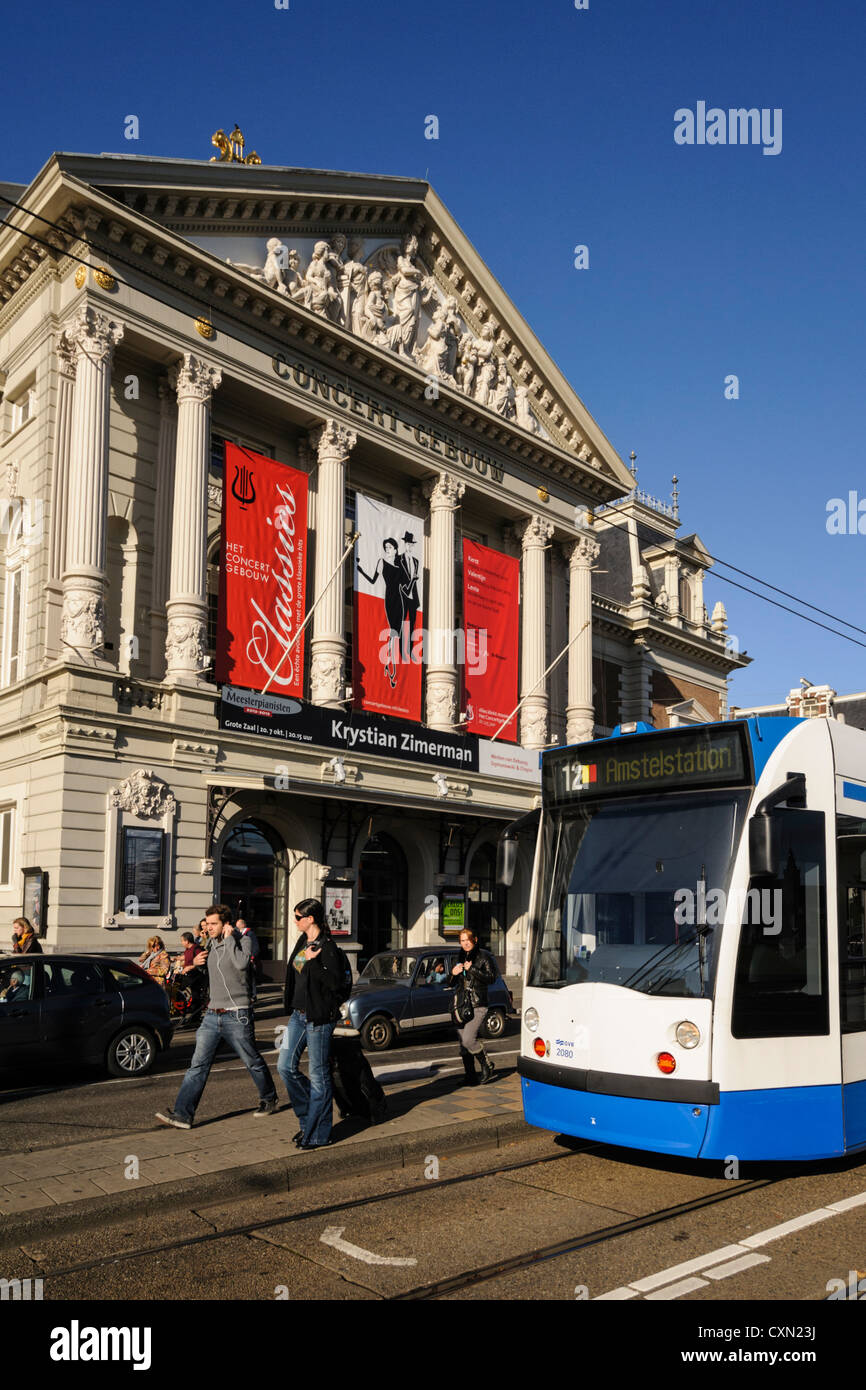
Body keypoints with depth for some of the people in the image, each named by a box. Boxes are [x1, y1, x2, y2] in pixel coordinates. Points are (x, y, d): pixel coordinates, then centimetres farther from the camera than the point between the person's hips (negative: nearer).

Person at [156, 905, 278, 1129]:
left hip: (236, 1016, -6)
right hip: (213, 1015, 6)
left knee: (253, 1062, 9)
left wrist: (229, 938, -20)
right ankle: (182, 1114, -5)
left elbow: (241, 963, -29)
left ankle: (268, 1099, 30)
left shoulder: (242, 941, -8)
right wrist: (197, 963, 9)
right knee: (198, 1064, -3)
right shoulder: (213, 944, 11)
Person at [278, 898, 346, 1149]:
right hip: (298, 1014, 9)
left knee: (318, 1075, -1)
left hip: (319, 1016, -9)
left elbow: (335, 982, -21)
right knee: (286, 1066, 6)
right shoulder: (303, 942, 12)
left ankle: (318, 1134, 9)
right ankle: (308, 1119, 22)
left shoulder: (327, 947, -14)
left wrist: (313, 962, -24)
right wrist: (291, 1007, 23)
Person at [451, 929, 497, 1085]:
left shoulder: (483, 956, -2)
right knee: (463, 1044, 3)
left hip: (477, 1005, -6)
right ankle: (470, 1077, 12)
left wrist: (472, 969, -18)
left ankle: (487, 1067, 4)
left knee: (468, 1039, -17)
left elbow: (491, 978, -12)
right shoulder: (460, 957, 15)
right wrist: (453, 973, 3)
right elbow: (454, 982, 26)